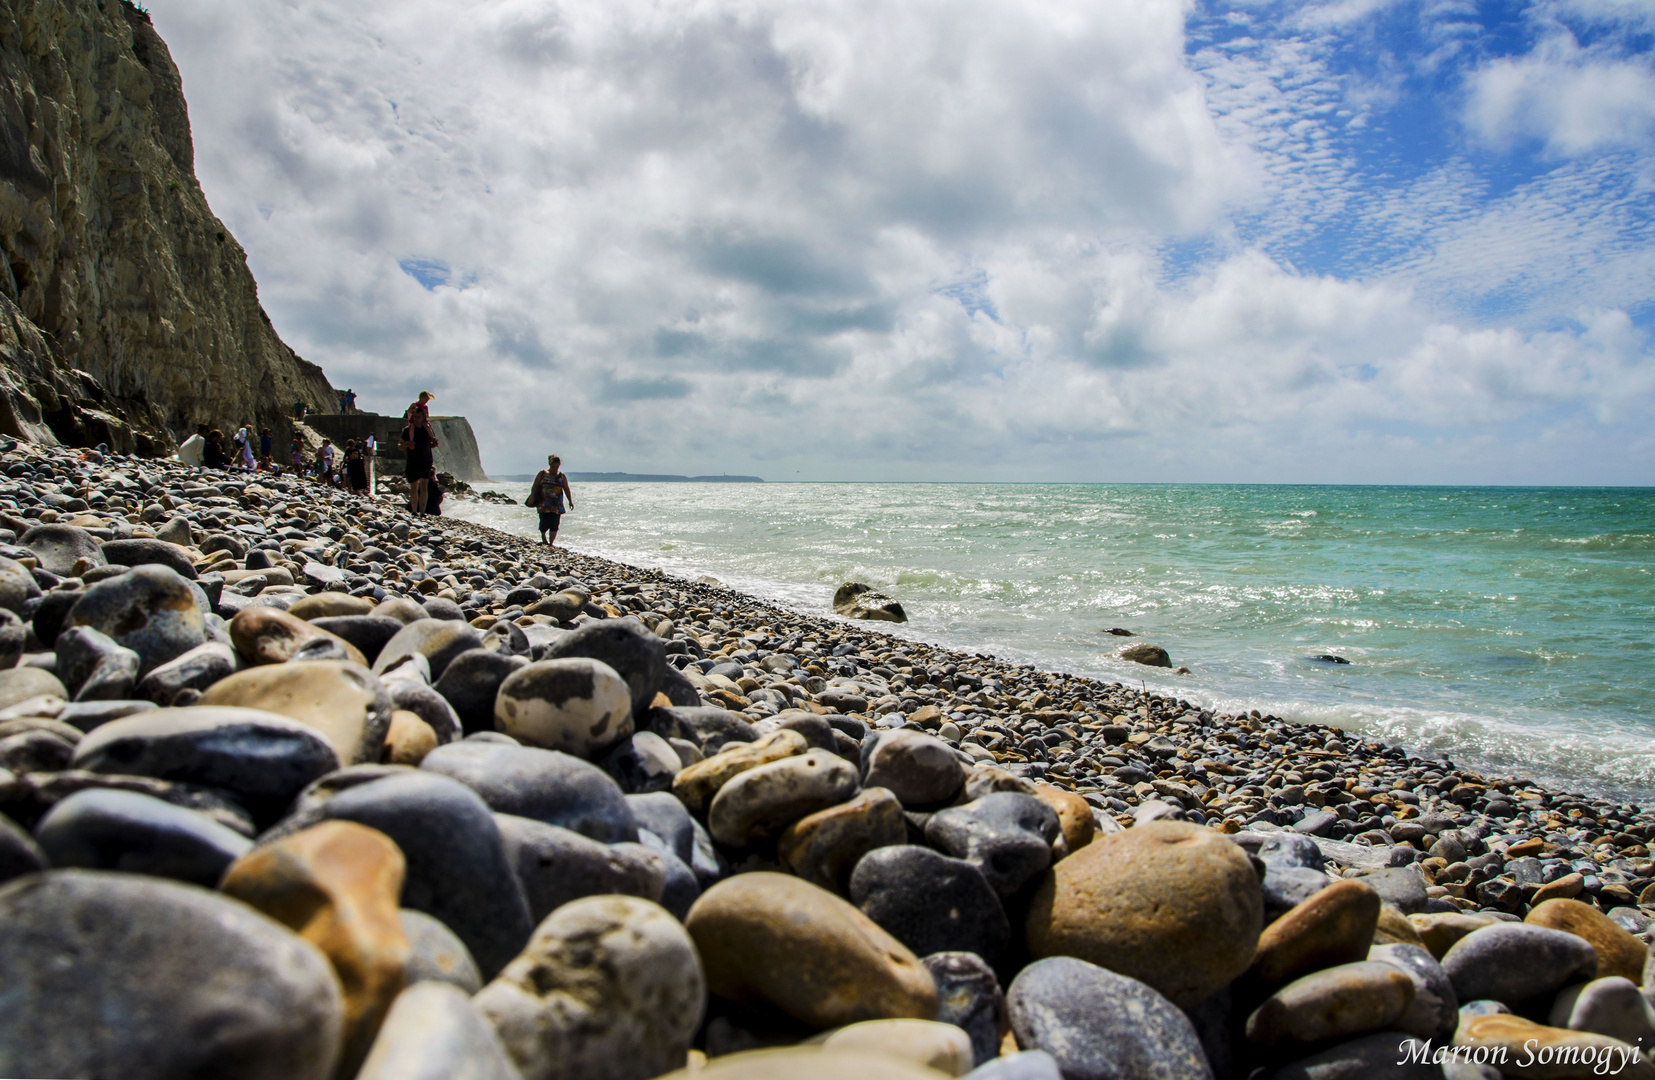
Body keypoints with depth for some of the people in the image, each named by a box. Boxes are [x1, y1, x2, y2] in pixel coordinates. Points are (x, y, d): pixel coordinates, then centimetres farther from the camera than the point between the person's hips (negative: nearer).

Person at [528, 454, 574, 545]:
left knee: (554, 524, -6)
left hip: (556, 504, 1)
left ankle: (551, 543, -1)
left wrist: (570, 501, 0)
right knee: (544, 523, -3)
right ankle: (544, 540, 20)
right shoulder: (542, 474, 5)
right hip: (543, 503, -1)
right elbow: (534, 487, 5)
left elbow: (567, 489, 8)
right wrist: (531, 499, -2)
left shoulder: (561, 476, 8)